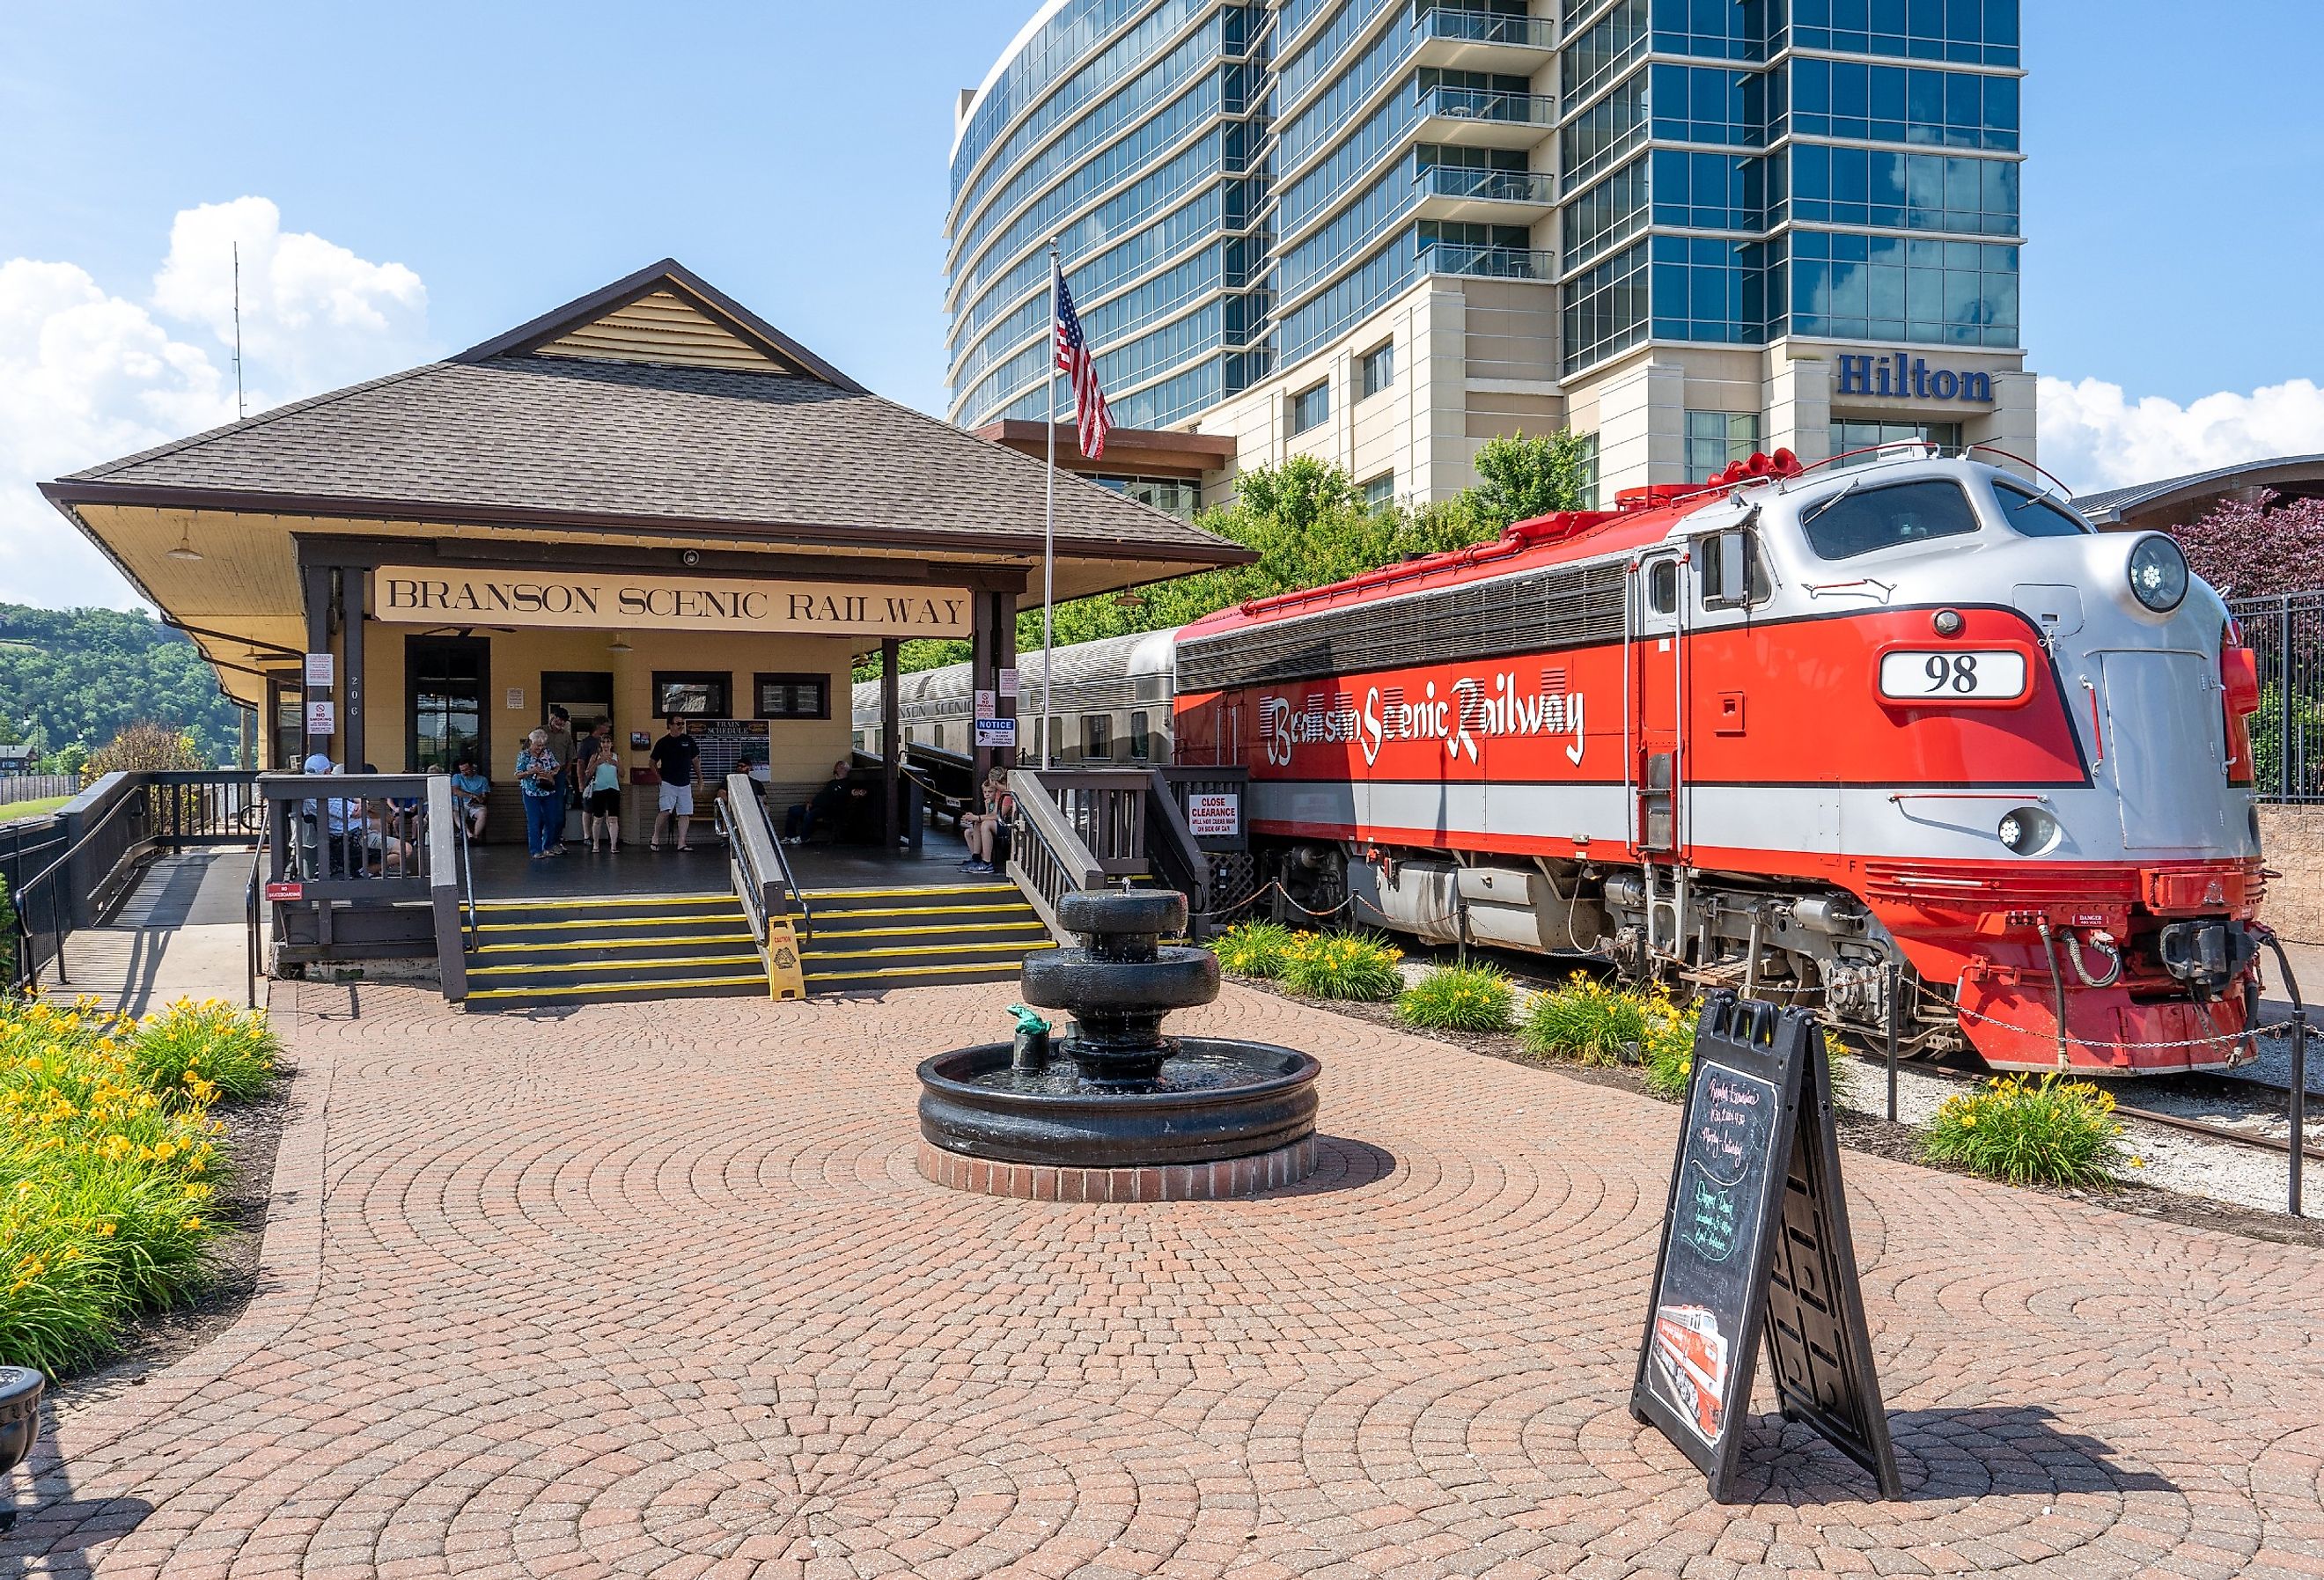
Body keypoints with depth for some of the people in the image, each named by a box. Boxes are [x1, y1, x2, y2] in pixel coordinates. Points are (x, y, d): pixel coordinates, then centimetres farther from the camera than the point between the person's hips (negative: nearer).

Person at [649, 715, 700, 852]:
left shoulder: (689, 740, 6)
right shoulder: (663, 742, -1)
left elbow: (695, 759, 16)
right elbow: (652, 761, 7)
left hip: (685, 783, 4)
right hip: (668, 783, -4)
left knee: (684, 814, 1)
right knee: (665, 811, -16)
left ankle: (681, 843, 4)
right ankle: (655, 839, -1)